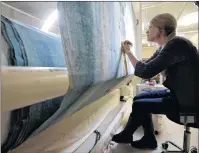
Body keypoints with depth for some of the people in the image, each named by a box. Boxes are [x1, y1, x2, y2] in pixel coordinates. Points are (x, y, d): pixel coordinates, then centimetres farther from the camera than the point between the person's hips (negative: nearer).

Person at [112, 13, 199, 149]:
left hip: (187, 100, -9)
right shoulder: (164, 47, 7)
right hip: (178, 94, 9)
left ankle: (126, 135, 21)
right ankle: (149, 139, 18)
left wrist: (128, 52, -14)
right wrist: (129, 52, 2)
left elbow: (146, 72, -27)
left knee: (139, 105, -8)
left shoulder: (176, 44, -23)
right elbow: (145, 67, 9)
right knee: (139, 98, 6)